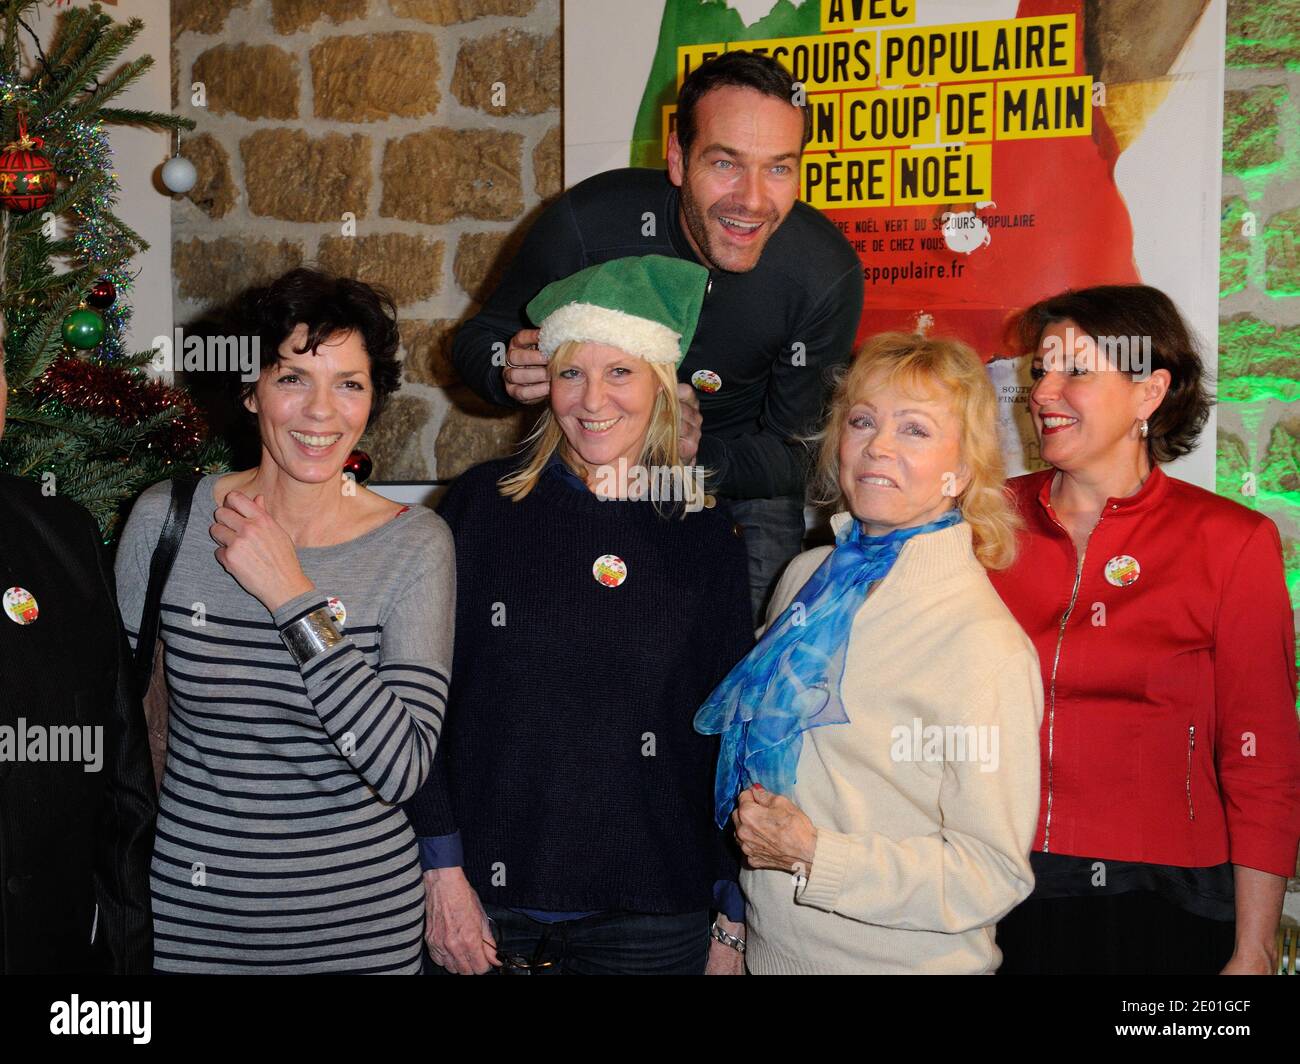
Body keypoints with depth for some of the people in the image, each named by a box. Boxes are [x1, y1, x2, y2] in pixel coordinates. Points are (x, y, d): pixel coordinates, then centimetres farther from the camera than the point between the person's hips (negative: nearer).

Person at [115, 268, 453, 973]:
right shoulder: (163, 518, -7)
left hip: (359, 915, -1)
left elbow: (402, 768, -21)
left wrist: (291, 597, -22)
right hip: (183, 907, 2)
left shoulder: (415, 545, -12)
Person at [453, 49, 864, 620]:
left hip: (743, 482, 0)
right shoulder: (588, 221, -28)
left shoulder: (827, 276, -26)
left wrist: (700, 456, -38)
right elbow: (479, 338, -12)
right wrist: (512, 371, -37)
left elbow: (794, 452, -18)